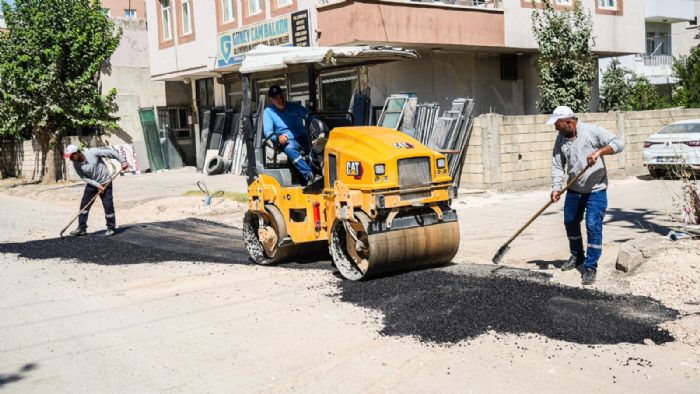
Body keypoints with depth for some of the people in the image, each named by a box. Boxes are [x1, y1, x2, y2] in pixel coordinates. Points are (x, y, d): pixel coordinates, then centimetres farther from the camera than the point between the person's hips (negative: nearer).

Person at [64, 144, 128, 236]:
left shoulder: (93, 153, -22)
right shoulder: (76, 164, -10)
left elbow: (111, 153, -17)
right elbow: (84, 178, -8)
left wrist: (123, 161, -17)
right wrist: (97, 185, -18)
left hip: (105, 183, -4)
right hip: (92, 184, 4)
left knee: (108, 205, -5)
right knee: (84, 205, -1)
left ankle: (111, 228, 9)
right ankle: (82, 228, 8)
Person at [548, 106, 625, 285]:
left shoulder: (592, 131, -14)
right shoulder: (560, 139, 0)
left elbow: (618, 143, -18)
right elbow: (558, 166, -2)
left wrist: (599, 151, -34)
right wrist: (556, 188, -15)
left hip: (595, 190, -6)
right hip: (574, 189, 6)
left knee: (593, 227, -8)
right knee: (570, 222, 16)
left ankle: (590, 267, 1)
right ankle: (577, 256, 39)